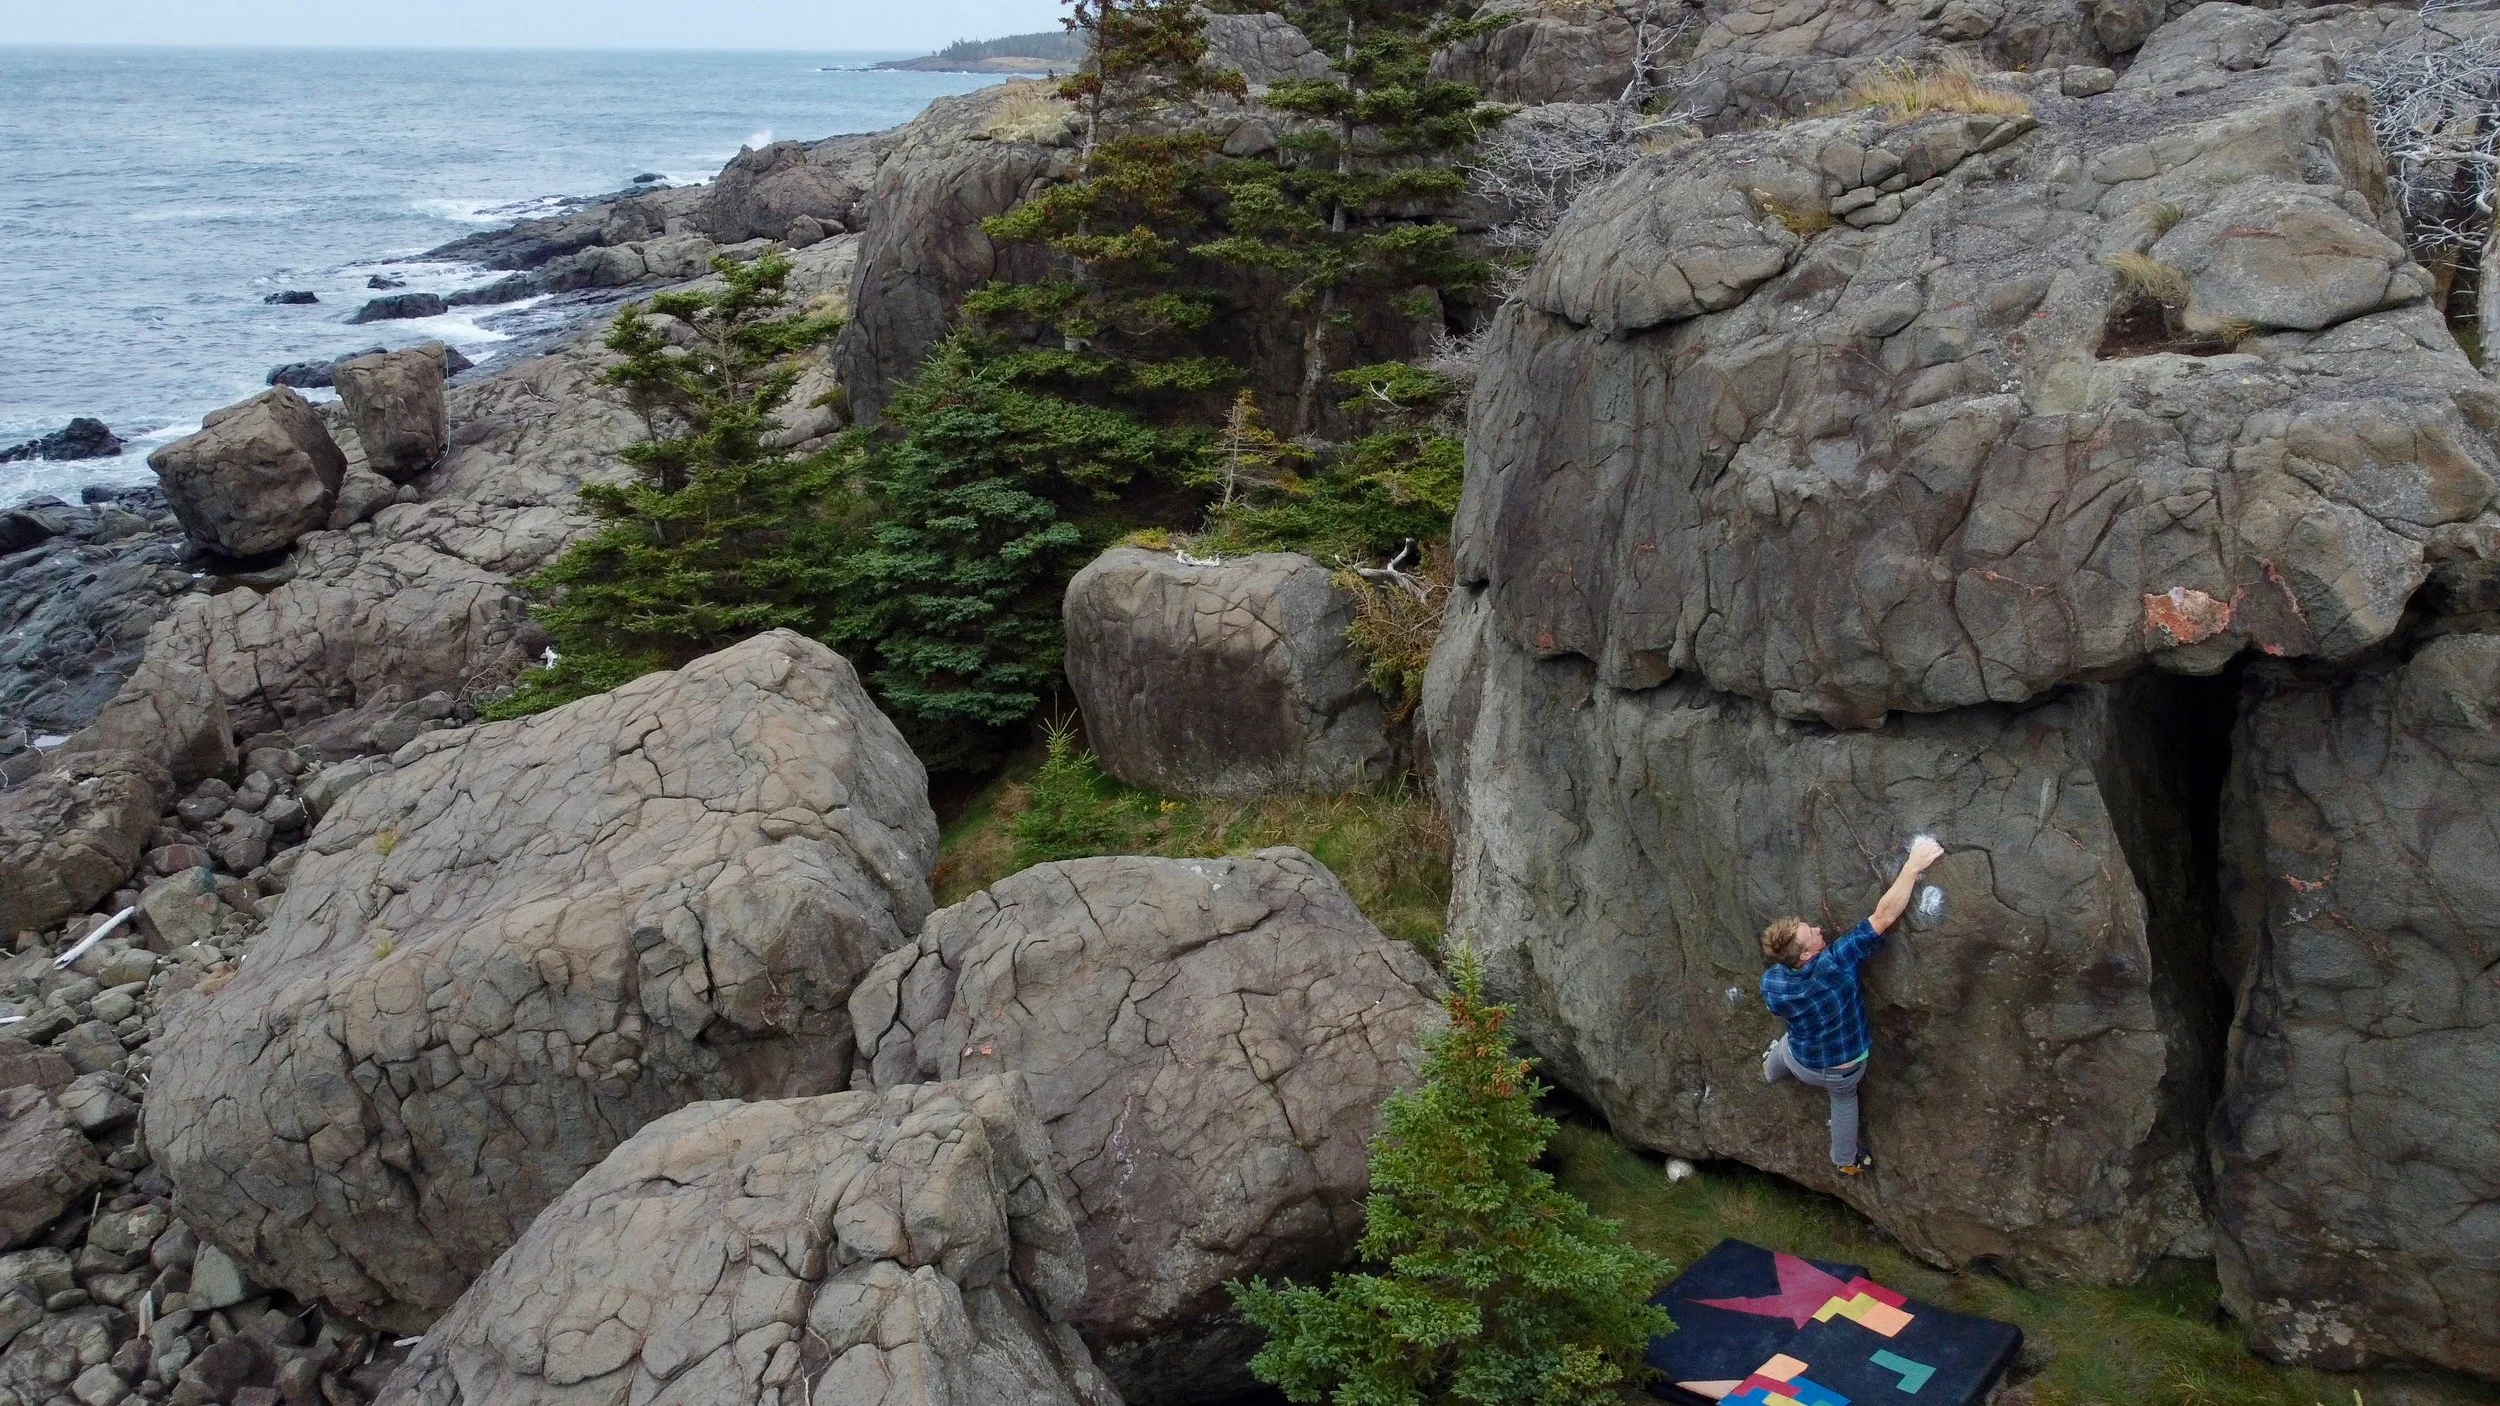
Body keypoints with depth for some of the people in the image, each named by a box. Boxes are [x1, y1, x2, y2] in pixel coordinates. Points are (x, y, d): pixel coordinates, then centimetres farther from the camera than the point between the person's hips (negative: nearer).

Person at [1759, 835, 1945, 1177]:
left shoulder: (1770, 983, -28)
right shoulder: (1836, 962, -41)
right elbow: (1884, 916, -44)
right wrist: (1913, 865, -41)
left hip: (1802, 1064, 2)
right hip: (1844, 1071, -2)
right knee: (1844, 1100, 32)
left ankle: (1772, 1073, 72)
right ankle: (1846, 1161, 55)